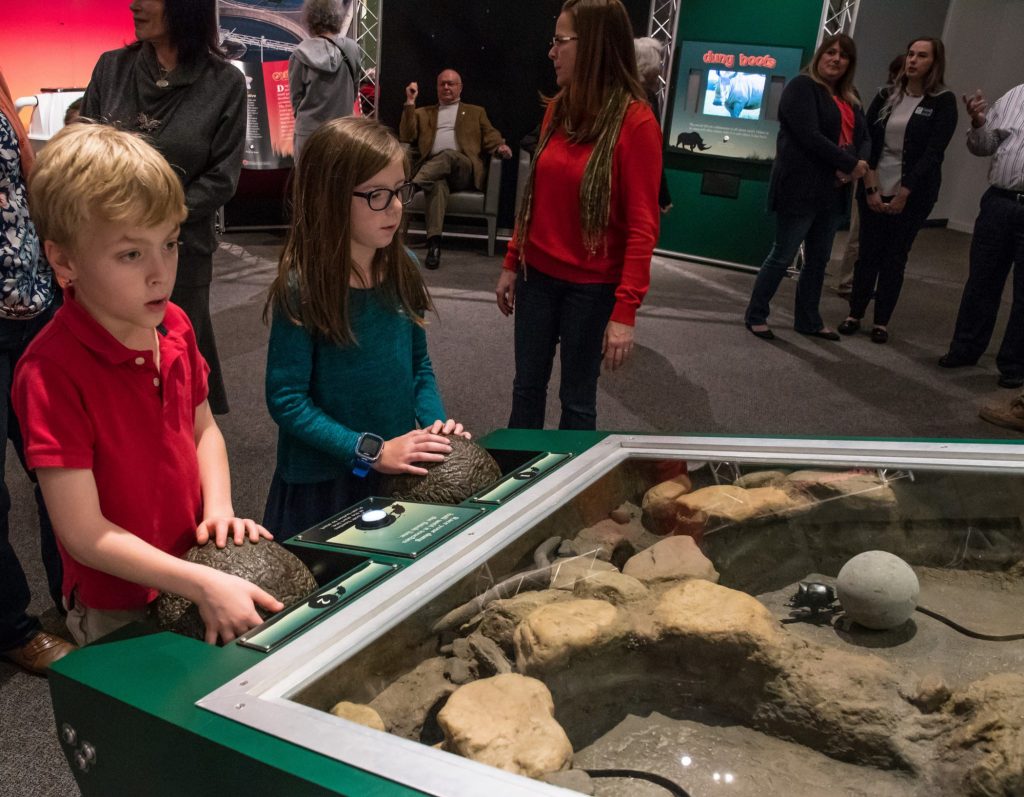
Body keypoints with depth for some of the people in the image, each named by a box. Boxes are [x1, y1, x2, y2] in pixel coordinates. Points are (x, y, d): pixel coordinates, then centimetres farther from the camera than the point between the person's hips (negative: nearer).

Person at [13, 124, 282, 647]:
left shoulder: (174, 327, -5)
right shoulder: (50, 372, -26)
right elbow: (83, 532, -25)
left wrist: (218, 508, -9)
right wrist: (203, 585, -29)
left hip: (198, 566, 6)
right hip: (116, 614, -6)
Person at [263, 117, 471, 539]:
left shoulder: (402, 268, 0)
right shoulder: (301, 288, -18)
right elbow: (286, 399, -17)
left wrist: (436, 423, -5)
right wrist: (373, 451, -21)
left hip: (402, 474, 6)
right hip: (322, 487, -5)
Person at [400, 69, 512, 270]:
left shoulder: (476, 112, 29)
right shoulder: (423, 113, 31)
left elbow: (490, 137, 15)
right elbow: (406, 137, 16)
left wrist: (500, 146, -10)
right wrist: (410, 102, 12)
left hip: (463, 169, 0)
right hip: (432, 169, 0)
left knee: (448, 154, -37)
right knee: (437, 184, -38)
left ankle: (412, 184, -51)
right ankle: (434, 243, -50)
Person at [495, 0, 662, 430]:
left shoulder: (635, 121, -14)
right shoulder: (558, 108, 4)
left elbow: (642, 226, -16)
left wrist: (625, 310, -21)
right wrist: (511, 263, 12)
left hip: (591, 286, -5)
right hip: (537, 275, 6)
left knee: (577, 398, 9)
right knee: (527, 385, 16)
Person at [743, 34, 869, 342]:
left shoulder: (850, 98, 17)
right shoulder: (801, 87, -7)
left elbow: (863, 137, 12)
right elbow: (809, 136, -19)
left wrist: (858, 165, -11)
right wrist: (851, 164, -16)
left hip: (832, 190, 8)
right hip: (800, 188, -8)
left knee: (818, 259, 12)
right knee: (782, 256, -2)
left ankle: (808, 320, 23)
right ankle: (756, 316, 11)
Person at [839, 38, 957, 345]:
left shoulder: (943, 102, -3)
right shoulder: (886, 96, 6)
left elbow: (933, 153, -8)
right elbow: (867, 143, 1)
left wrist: (904, 194, -14)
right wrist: (871, 188, -10)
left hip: (913, 194, -2)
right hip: (873, 190, 2)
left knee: (895, 258, 3)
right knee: (868, 253, 5)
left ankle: (881, 321, 11)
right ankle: (854, 314, 15)